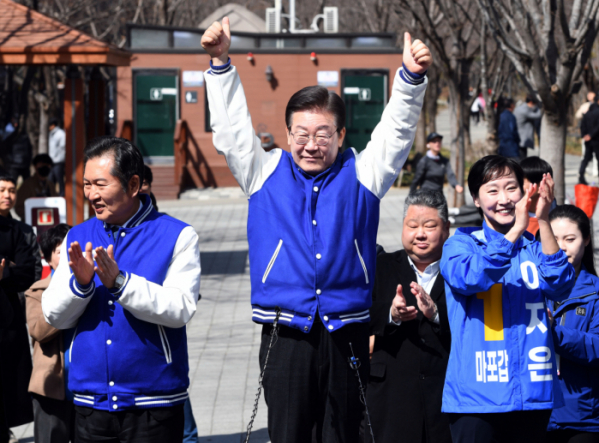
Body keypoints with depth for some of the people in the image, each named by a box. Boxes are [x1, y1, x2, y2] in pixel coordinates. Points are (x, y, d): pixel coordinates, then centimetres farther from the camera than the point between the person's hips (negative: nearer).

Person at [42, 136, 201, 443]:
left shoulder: (177, 236, -3)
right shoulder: (77, 238, 9)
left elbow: (180, 310, -14)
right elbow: (54, 316, 5)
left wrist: (119, 282, -22)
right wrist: (80, 283, -14)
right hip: (90, 403, 3)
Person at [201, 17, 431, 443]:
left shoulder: (360, 174, 9)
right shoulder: (266, 172, 10)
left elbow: (396, 131, 3)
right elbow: (232, 128, 4)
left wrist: (412, 75, -11)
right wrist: (221, 63, -4)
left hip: (346, 334, 1)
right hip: (285, 335, 0)